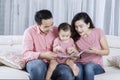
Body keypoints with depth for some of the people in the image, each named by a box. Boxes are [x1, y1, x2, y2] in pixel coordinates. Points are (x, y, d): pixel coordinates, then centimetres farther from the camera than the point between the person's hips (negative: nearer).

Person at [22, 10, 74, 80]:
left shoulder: (56, 30, 3)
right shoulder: (30, 32, -6)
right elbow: (26, 54, -14)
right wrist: (43, 55, -29)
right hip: (35, 62, -2)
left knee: (67, 74, -28)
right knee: (38, 65, -38)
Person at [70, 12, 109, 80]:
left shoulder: (98, 32, -8)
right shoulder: (75, 37, -1)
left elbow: (107, 51, -3)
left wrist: (96, 51, -24)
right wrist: (74, 51, -19)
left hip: (96, 66, -1)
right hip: (81, 64, 2)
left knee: (88, 66, -35)